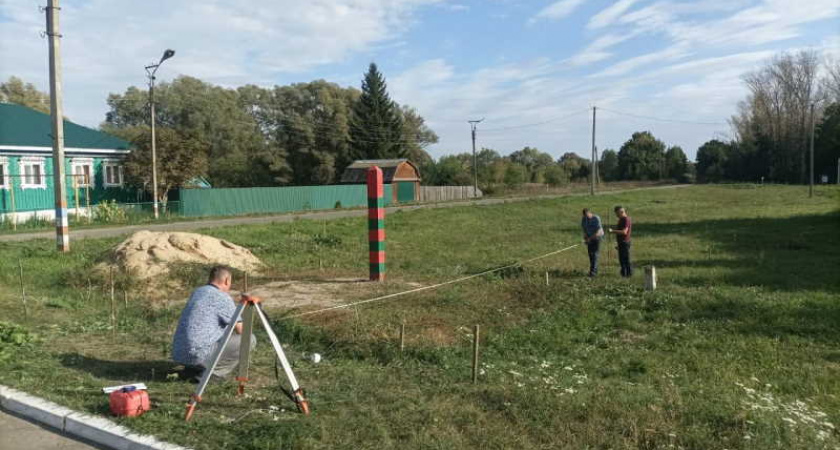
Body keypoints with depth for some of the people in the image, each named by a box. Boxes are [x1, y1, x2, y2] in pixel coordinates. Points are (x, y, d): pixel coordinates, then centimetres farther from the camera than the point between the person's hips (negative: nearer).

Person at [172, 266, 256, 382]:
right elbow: (241, 329, -5)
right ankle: (211, 372, -4)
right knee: (249, 340, -3)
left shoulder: (197, 292, 16)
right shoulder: (222, 297, -7)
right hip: (199, 355, -9)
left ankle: (193, 368, 15)